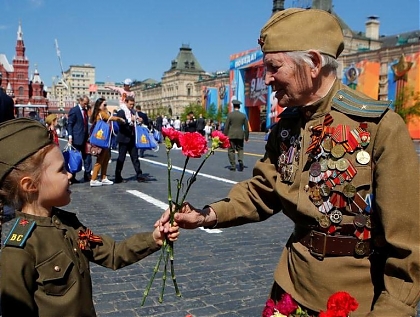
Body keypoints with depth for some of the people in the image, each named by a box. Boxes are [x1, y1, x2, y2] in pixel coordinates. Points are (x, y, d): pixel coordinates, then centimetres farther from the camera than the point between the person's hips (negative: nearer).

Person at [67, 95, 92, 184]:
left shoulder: (85, 110, 15)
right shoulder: (74, 110, -7)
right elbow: (69, 124, -10)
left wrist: (88, 135, 14)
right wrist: (70, 137, -17)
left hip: (85, 138, 7)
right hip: (77, 138, -7)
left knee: (87, 156, 6)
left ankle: (87, 175, 14)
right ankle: (72, 178, 8)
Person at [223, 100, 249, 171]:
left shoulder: (230, 114, -6)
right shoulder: (243, 115, 1)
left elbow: (226, 126, -5)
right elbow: (246, 127, 4)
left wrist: (225, 135, 3)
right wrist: (246, 136, 12)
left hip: (231, 135, -2)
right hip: (240, 135, 2)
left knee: (231, 150, 6)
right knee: (240, 149, 15)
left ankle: (233, 165, 6)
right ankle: (240, 160, -9)